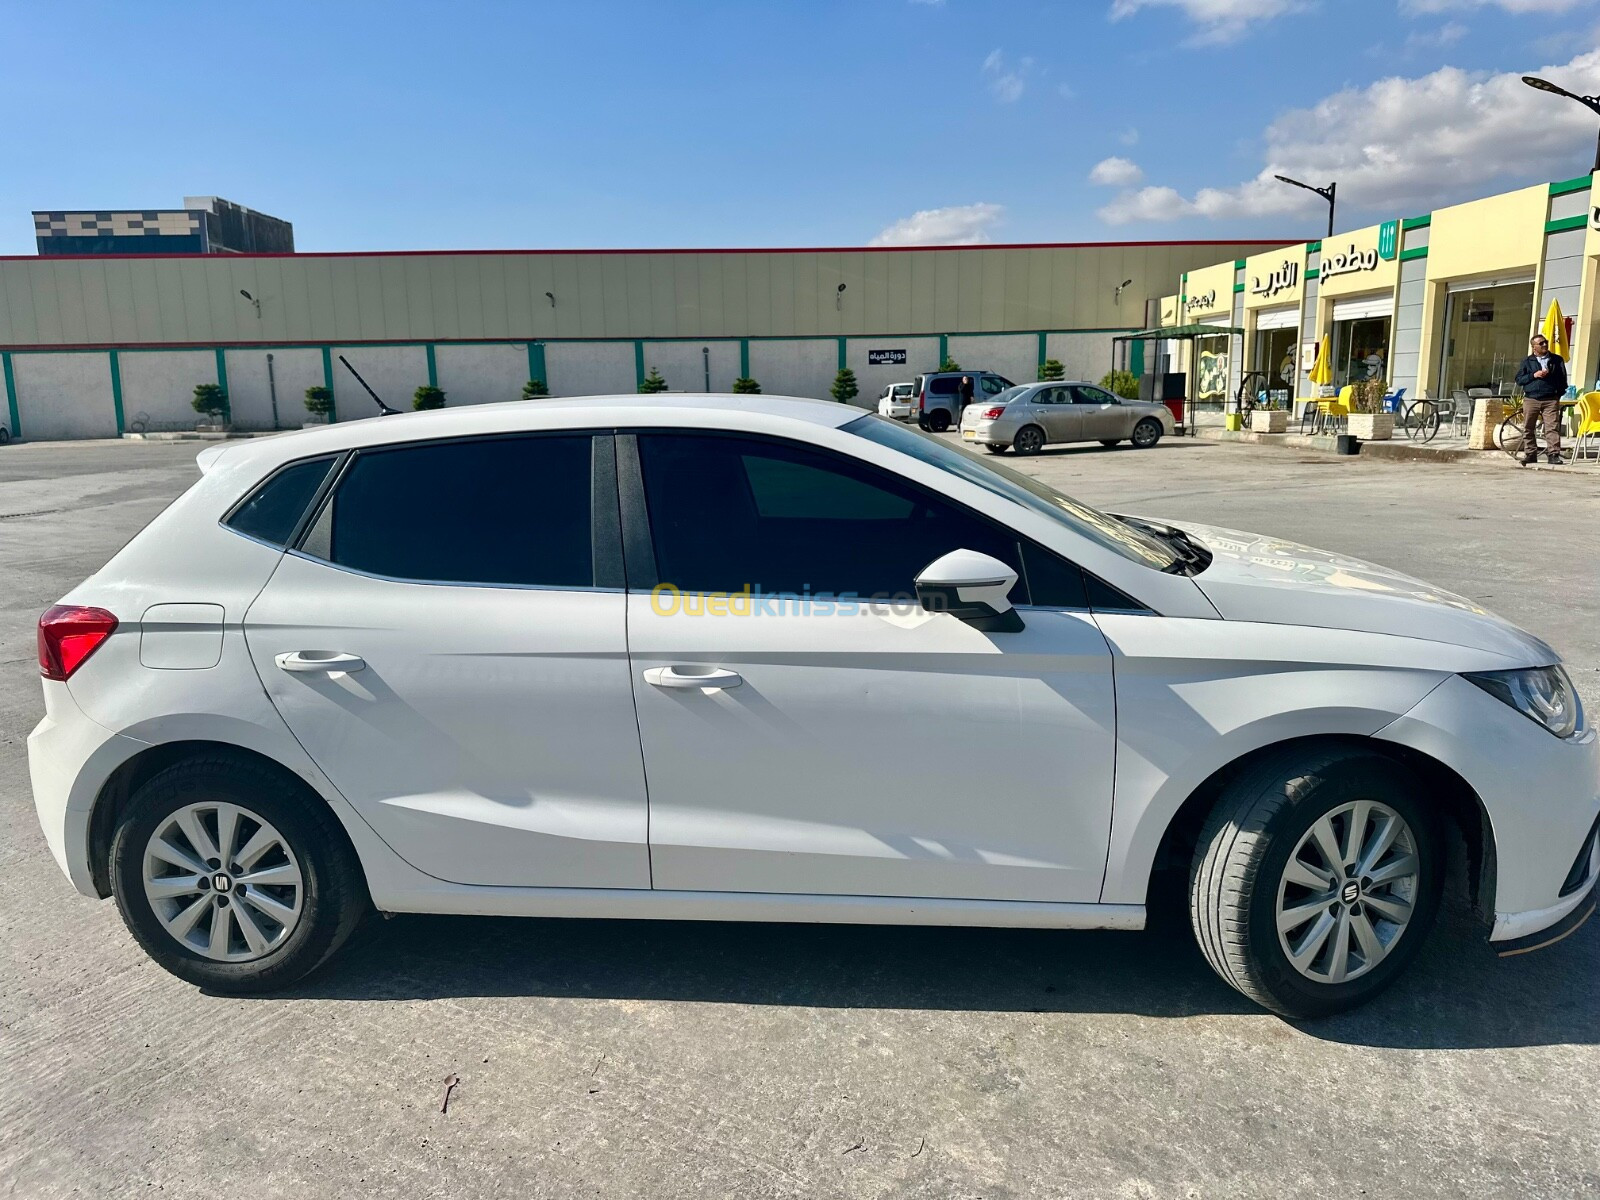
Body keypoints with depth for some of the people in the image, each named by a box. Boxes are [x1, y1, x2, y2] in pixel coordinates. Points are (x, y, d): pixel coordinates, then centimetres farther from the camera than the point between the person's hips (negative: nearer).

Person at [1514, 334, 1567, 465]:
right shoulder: (1527, 361, 10)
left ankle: (1553, 454, -10)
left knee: (1553, 427, -10)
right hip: (1530, 399, 1)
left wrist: (1559, 393, 3)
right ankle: (1530, 454, 11)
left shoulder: (1557, 360, 11)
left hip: (1551, 400, -1)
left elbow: (1563, 378, 14)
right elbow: (1519, 380, 5)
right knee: (1528, 428, 2)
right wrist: (1534, 375, -9)